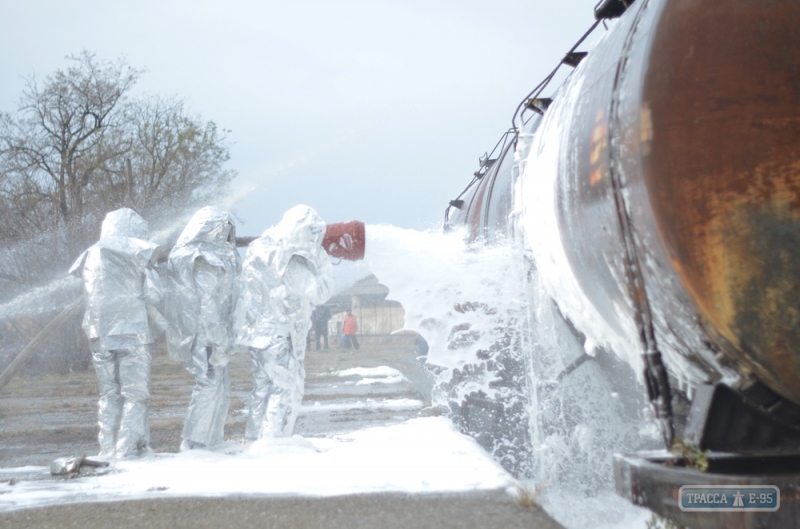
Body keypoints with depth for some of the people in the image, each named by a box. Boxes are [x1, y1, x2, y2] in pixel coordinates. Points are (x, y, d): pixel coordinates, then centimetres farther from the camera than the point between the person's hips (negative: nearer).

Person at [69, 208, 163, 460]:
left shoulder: (91, 256, 15)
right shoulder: (132, 251, -3)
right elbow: (153, 295, -3)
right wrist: (148, 268, 15)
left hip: (99, 335, 6)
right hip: (132, 334, -6)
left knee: (109, 396, 11)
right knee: (135, 395, -1)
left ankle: (109, 453, 9)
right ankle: (128, 452, -6)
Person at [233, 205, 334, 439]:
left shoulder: (261, 248, 4)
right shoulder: (290, 262, -23)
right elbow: (319, 292, -20)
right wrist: (325, 264, -9)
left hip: (259, 331, 9)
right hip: (277, 334, -9)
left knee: (264, 387, 18)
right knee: (288, 388, -1)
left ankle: (255, 437, 25)